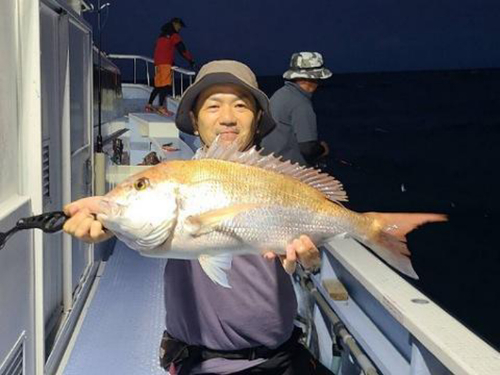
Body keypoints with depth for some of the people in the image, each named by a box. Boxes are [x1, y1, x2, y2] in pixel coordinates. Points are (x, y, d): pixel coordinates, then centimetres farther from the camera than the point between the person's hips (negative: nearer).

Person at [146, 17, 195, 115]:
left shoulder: (162, 35, 22)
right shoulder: (174, 36, -5)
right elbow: (182, 50, -9)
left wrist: (172, 62, 27)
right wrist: (191, 60, 0)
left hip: (158, 63, 9)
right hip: (165, 64, -9)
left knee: (158, 85, 14)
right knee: (165, 85, -13)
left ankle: (149, 105, 17)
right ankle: (161, 107, -19)